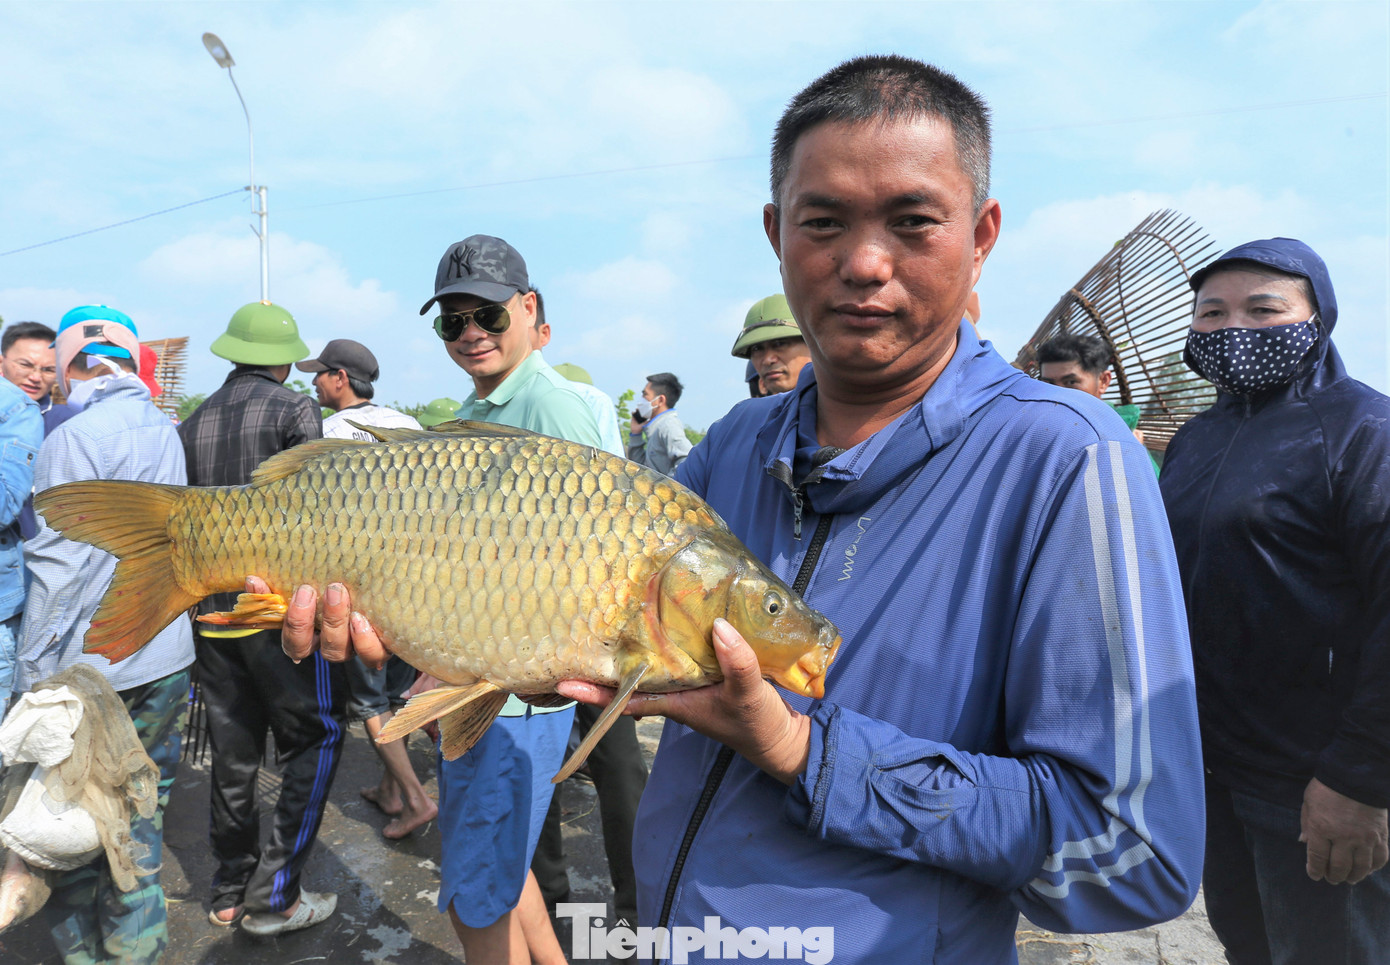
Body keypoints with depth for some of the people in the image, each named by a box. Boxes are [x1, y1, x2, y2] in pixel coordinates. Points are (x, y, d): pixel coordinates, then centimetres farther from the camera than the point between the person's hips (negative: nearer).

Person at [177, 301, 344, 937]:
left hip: (211, 613, 6)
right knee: (315, 738, 5)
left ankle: (230, 894, 26)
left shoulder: (191, 425, 11)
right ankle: (274, 895, 4)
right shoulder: (294, 410, -7)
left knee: (233, 748, 15)